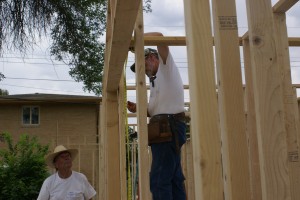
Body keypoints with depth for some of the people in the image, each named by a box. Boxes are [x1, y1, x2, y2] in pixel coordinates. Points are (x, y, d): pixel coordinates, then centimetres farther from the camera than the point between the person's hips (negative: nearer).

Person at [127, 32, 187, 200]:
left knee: (159, 179, -14)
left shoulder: (166, 67, 4)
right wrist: (138, 108, 8)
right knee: (174, 178, 8)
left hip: (169, 127, -10)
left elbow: (159, 36, -11)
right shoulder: (157, 80, 28)